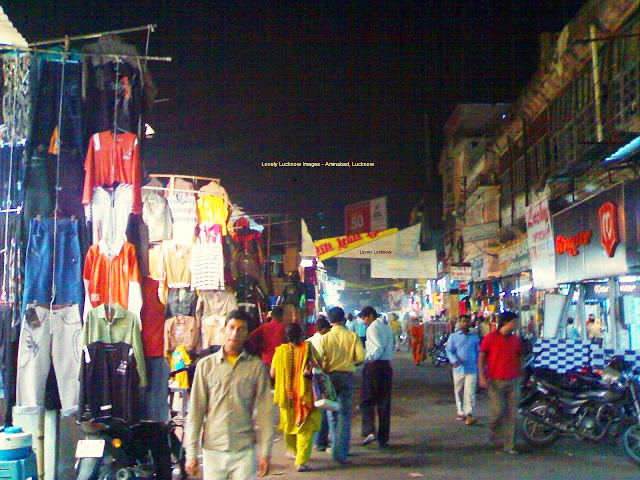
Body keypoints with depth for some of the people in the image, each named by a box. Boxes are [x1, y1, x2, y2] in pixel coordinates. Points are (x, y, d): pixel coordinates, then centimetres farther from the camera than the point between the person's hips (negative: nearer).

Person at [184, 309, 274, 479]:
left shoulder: (256, 366, 2)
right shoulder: (206, 365, 3)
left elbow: (264, 411, 2)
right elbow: (195, 411, 4)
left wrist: (265, 452, -1)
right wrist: (191, 453, 1)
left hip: (244, 451, 0)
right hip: (213, 450, 1)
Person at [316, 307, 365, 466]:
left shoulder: (325, 338, -5)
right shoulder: (352, 336, -5)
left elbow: (319, 358, -13)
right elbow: (361, 357, -9)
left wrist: (323, 369, 5)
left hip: (330, 375, 1)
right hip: (347, 375, -1)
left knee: (332, 413, 17)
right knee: (344, 414, 2)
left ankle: (336, 448, 26)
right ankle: (341, 452, -6)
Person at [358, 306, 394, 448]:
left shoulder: (372, 328, -8)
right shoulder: (386, 328, 18)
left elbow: (378, 348, -19)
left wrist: (365, 358, -12)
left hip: (373, 366, -7)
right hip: (387, 366, 8)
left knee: (367, 400, -1)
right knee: (384, 403, 8)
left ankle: (369, 431, -17)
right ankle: (383, 439, 10)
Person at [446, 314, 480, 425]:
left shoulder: (474, 337, 9)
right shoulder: (453, 336, 4)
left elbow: (477, 352, 16)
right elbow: (449, 350, -1)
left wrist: (478, 366, 14)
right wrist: (454, 361, -19)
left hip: (471, 370, -1)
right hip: (458, 369, 1)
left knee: (470, 392, -9)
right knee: (458, 392, 10)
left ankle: (469, 415, -11)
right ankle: (461, 412, 25)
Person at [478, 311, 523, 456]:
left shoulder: (515, 339, 11)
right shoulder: (490, 338, -3)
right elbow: (481, 358, -2)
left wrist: (519, 375, 16)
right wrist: (482, 376, -11)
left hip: (512, 381, 4)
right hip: (495, 381, -4)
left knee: (511, 415, 3)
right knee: (498, 410, -9)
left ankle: (509, 445, 8)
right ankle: (494, 434, 21)